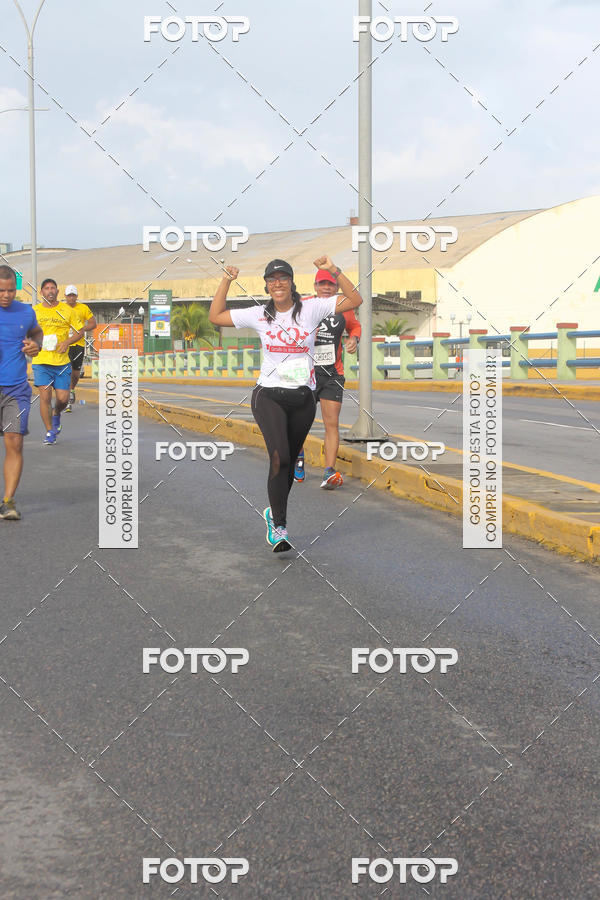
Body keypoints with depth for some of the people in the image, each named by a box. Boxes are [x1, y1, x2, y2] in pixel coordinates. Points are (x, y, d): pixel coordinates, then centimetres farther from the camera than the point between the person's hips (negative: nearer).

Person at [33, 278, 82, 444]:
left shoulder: (67, 310, 5)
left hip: (62, 361, 1)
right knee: (45, 396, -9)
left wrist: (67, 342, -8)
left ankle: (56, 414, 33)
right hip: (41, 361, 0)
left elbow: (79, 332, 11)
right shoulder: (34, 311, 5)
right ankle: (49, 432, 3)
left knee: (63, 398, -2)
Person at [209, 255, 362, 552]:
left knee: (289, 461, 11)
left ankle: (275, 512, 36)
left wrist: (334, 271, -14)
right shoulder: (259, 315, 4)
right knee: (279, 456, -20)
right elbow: (215, 316, 11)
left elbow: (354, 300, -4)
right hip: (268, 395, -1)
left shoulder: (311, 309, 0)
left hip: (303, 397, 1)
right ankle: (279, 527, -15)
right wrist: (226, 282, 4)